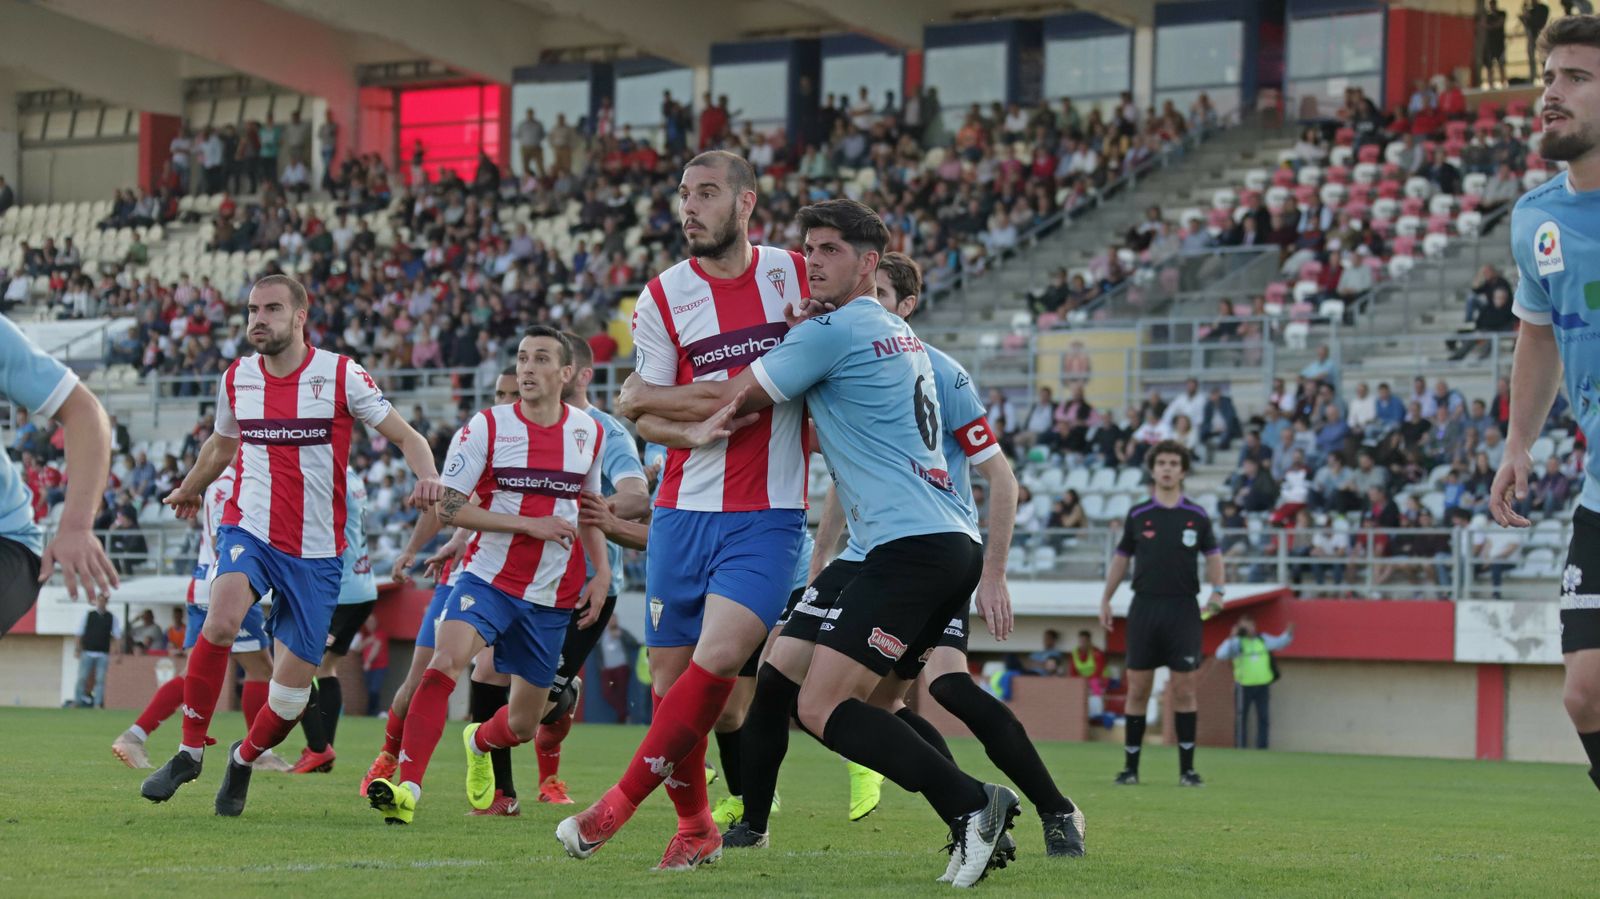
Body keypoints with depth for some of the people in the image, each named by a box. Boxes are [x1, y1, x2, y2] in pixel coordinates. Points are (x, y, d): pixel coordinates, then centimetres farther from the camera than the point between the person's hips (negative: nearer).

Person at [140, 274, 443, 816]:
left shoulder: (340, 375, -4)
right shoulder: (236, 379, 6)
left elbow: (405, 436, -1)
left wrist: (427, 477, -23)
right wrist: (190, 489, 45)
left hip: (316, 552, -1)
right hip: (249, 530, 1)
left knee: (291, 692, 0)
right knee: (221, 621, -31)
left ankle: (245, 758, 32)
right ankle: (190, 751, -16)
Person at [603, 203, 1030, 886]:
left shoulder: (832, 331, -6)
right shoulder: (900, 336, 23)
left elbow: (730, 398, 3)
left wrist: (639, 396, 17)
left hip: (911, 545, -10)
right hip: (956, 545, 10)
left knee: (820, 706, -15)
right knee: (873, 708, 13)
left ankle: (971, 804, -20)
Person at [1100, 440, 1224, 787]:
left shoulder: (1197, 516, 4)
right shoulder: (1137, 515, 5)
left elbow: (1212, 556, 11)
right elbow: (1122, 557, 14)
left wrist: (1217, 591, -5)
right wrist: (1106, 599, 10)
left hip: (1183, 609, -1)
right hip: (1144, 608, 1)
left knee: (1184, 690, -3)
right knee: (1138, 689, 1)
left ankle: (1187, 768, 2)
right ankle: (1130, 766, 7)